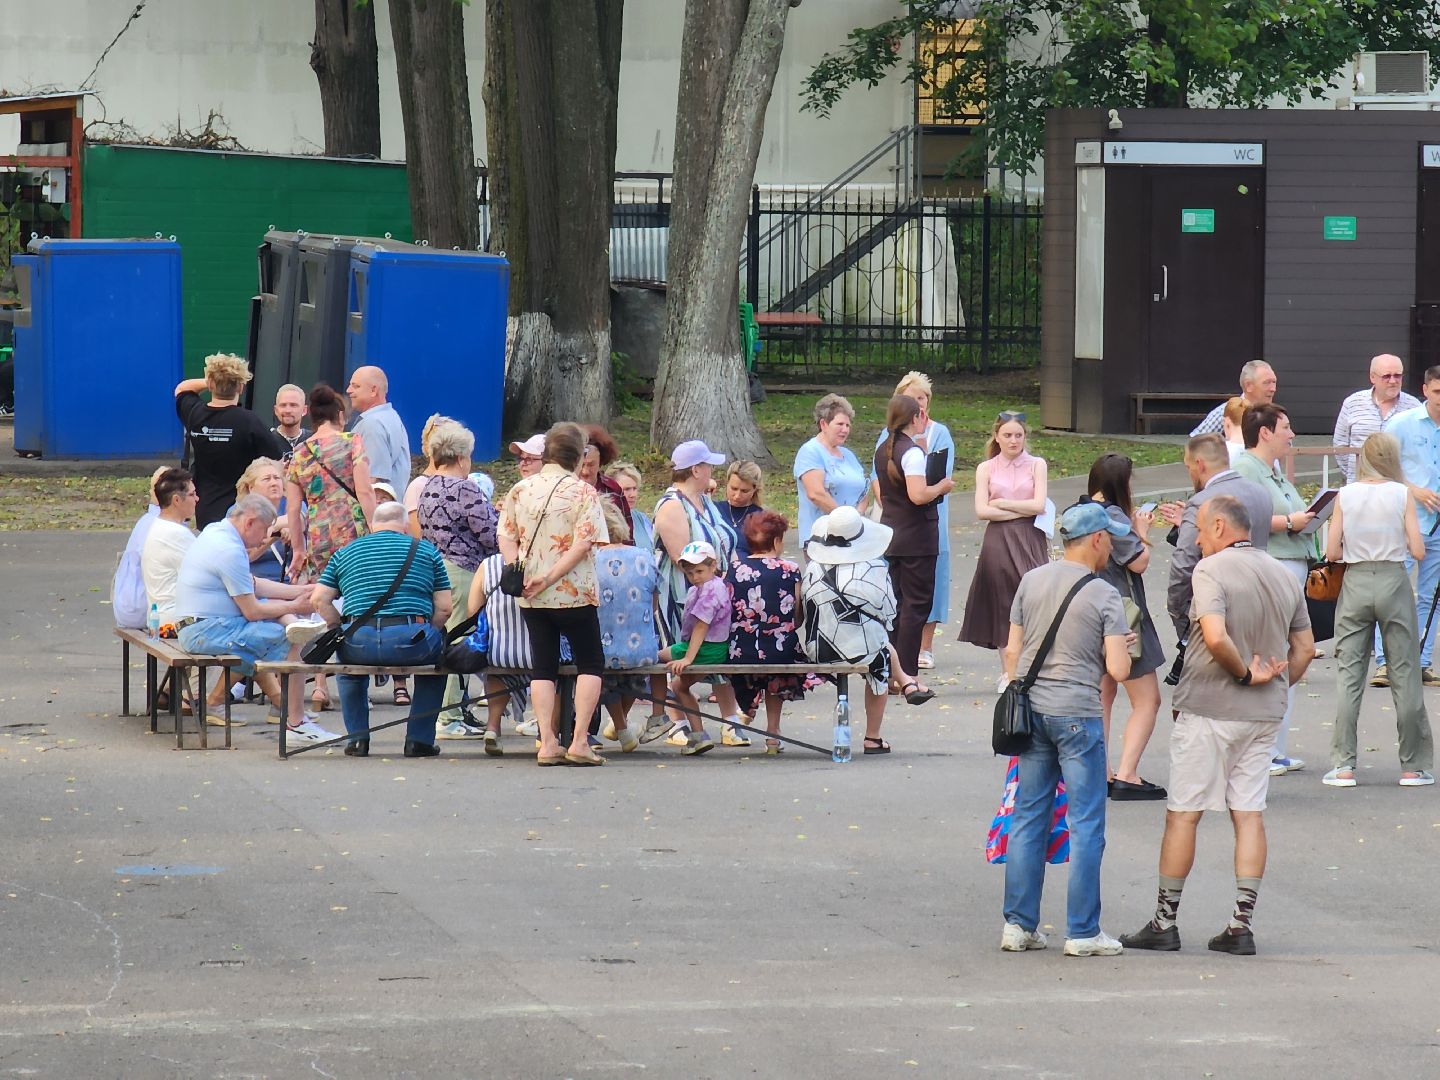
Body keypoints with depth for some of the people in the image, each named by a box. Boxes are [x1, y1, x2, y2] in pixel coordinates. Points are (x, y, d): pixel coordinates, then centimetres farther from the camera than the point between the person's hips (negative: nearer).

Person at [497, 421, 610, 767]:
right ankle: (580, 742, -2)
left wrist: (519, 574, -5)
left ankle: (548, 743, 1)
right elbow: (583, 543, -16)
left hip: (531, 597, 4)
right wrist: (550, 577, -15)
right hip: (574, 594, -4)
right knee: (591, 664, 8)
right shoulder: (582, 491, -8)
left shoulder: (520, 490, 5)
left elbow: (506, 538, 2)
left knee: (543, 667, 9)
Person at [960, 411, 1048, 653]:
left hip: (1030, 542, -1)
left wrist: (1001, 503, -3)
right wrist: (1022, 510, -6)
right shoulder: (986, 469, 8)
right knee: (1003, 606, 2)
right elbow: (982, 511, -3)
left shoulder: (1036, 465, 6)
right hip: (998, 542, 1)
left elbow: (1039, 505, -5)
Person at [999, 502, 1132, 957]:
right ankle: (1082, 932, 2)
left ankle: (1018, 924, 13)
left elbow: (1012, 652, 9)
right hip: (1077, 714, -5)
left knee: (1027, 819, 11)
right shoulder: (1104, 595, -8)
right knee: (1086, 825, 2)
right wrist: (1123, 649, 8)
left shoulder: (1032, 581, 6)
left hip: (1031, 709, 5)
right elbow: (1118, 670, -13)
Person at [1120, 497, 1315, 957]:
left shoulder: (1211, 570, -13)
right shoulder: (1285, 577, 9)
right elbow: (1305, 648, 13)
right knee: (1249, 814, 6)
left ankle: (1165, 922, 7)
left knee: (1182, 814, 2)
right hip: (1264, 713, 6)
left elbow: (1216, 637, -26)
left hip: (1208, 710, -6)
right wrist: (1274, 685, 16)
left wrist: (1244, 673, -13)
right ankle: (1242, 924, 2)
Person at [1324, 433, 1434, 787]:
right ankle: (1413, 766, 9)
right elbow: (1418, 550, -8)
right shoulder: (1402, 495, -5)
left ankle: (1343, 765, 1)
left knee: (1349, 674, 5)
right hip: (1393, 582, -1)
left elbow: (1332, 553, -3)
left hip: (1355, 583, 1)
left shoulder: (1345, 496, -1)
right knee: (1404, 673, 6)